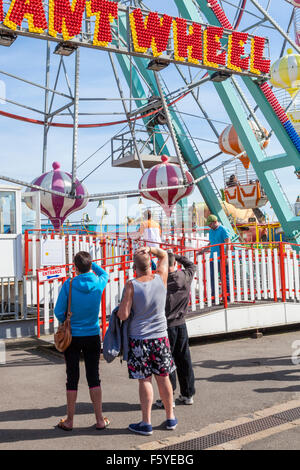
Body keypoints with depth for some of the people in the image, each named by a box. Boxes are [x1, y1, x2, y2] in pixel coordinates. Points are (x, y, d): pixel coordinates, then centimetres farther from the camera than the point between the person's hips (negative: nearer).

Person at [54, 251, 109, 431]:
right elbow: (105, 273, 20)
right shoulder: (99, 283, -6)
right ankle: (100, 420, 16)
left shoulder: (69, 285, -12)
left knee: (72, 378, 7)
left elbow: (59, 312, -8)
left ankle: (69, 421, 18)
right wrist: (91, 263, 18)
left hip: (72, 337, -1)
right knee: (94, 377, 10)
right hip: (93, 337, 2)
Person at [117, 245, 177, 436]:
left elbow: (123, 315, -14)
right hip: (160, 337, 3)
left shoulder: (132, 285, -13)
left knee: (145, 380, 4)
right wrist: (151, 249, -2)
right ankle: (170, 418, 26)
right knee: (163, 378, 14)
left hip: (139, 339, -3)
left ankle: (146, 423, 12)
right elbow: (164, 255, 16)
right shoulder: (161, 279, -3)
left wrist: (121, 307, 7)